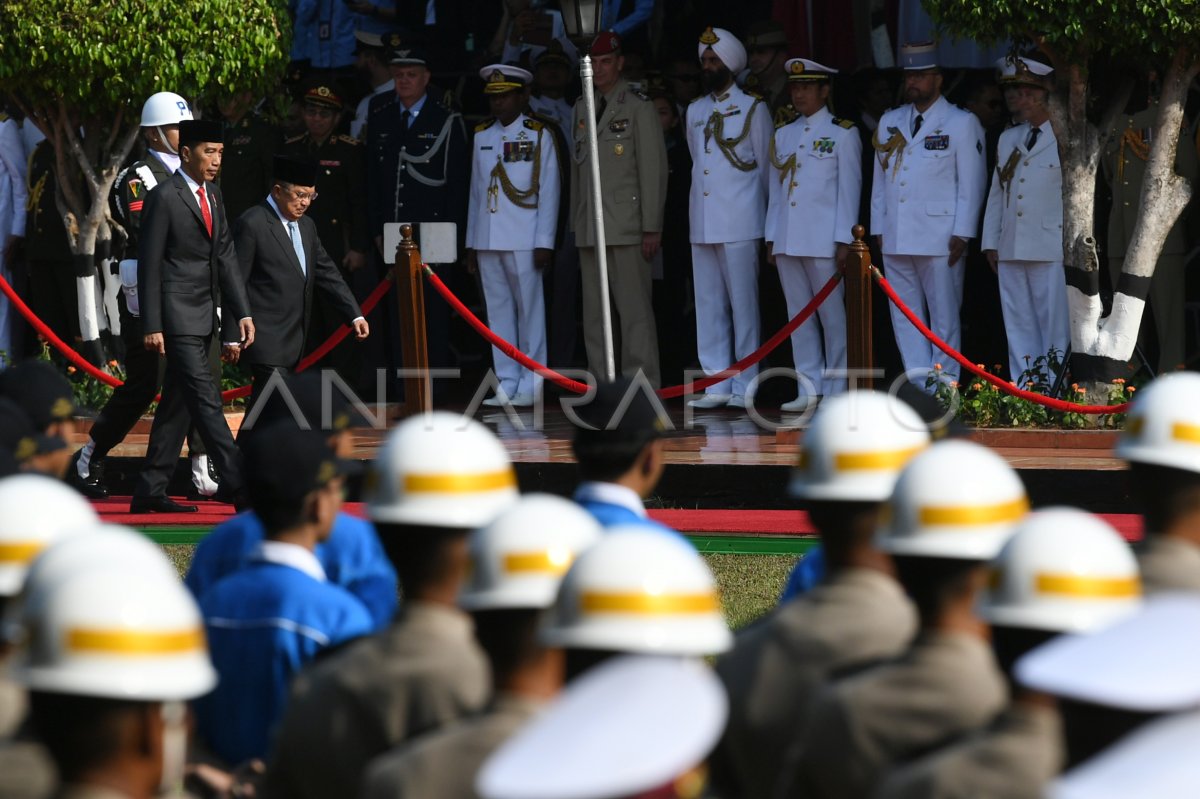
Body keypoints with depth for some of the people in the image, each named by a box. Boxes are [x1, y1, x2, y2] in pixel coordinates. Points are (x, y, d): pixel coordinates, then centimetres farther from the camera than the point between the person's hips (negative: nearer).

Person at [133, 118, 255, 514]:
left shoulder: (212, 196, 14)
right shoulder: (163, 198, -10)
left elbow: (226, 258, 14)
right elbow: (149, 265, -11)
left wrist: (242, 314, 6)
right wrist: (151, 327, -14)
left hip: (204, 316, 8)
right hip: (177, 315, -8)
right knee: (205, 399, -12)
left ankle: (150, 492, 13)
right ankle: (234, 482, -16)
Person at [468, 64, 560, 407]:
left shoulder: (539, 135, 0)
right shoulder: (481, 136, 14)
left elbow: (549, 191, -3)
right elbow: (476, 191, 15)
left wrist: (544, 243, -9)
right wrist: (471, 243, 12)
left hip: (523, 240, -5)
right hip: (488, 242, 5)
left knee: (529, 309, -3)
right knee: (498, 311, 4)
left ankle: (531, 384, 0)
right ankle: (507, 383, 7)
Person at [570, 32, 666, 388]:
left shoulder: (638, 107, -2)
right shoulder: (582, 108, 16)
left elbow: (653, 170, -5)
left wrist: (652, 227, -10)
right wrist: (576, 223, 12)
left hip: (627, 225, -6)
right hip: (590, 226, 6)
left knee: (634, 308, -8)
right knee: (595, 312, 6)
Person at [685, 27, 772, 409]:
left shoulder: (752, 108, 1)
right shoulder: (695, 112, 17)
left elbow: (765, 166, 5)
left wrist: (757, 207, 6)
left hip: (739, 223, -6)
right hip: (702, 223, 6)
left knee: (743, 303, -5)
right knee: (708, 304, 4)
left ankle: (744, 385, -3)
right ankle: (716, 384, 6)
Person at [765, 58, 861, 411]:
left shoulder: (842, 133, 0)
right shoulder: (783, 136, 16)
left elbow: (849, 189, -3)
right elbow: (776, 189, 17)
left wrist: (844, 240, -9)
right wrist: (771, 237, 11)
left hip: (824, 241, -6)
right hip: (788, 241, 6)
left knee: (833, 314, -3)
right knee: (798, 315, 5)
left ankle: (837, 391, 1)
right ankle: (809, 389, 8)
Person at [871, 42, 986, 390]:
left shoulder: (962, 123, 2)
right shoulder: (890, 123, 16)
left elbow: (971, 183, -2)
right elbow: (880, 179, 17)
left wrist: (962, 234, -9)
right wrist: (879, 228, 10)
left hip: (940, 238, -5)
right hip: (896, 238, 5)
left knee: (944, 315, -3)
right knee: (905, 314, 3)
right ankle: (920, 385, 5)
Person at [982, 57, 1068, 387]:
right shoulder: (1008, 140, 19)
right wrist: (990, 242, 14)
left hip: (1051, 248, -6)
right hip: (1011, 249, 6)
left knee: (1054, 323, -5)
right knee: (1018, 324, 5)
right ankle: (1022, 391, 8)